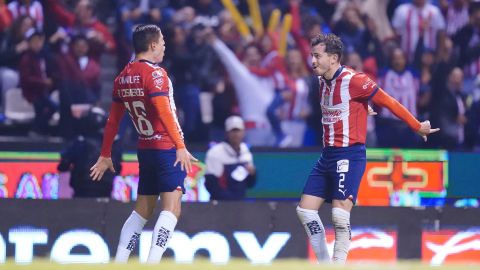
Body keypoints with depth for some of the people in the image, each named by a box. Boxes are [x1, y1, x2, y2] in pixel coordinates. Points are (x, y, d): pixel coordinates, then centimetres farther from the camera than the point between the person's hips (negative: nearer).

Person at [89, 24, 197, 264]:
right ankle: (152, 264, -22)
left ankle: (118, 264, 10)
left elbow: (113, 120, 15)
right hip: (167, 148, -8)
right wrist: (180, 147, -25)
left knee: (142, 210, 14)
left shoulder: (122, 77, 10)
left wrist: (105, 155, 20)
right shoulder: (155, 73, -12)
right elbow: (164, 112, -22)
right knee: (171, 208, -10)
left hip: (144, 149, 8)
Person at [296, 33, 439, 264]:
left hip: (349, 156, -8)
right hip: (328, 156, 9)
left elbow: (390, 103, -10)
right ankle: (325, 265, 11)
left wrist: (418, 127, -6)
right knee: (305, 210, 3)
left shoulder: (353, 80, -15)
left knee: (340, 215, -17)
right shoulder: (323, 81, 9)